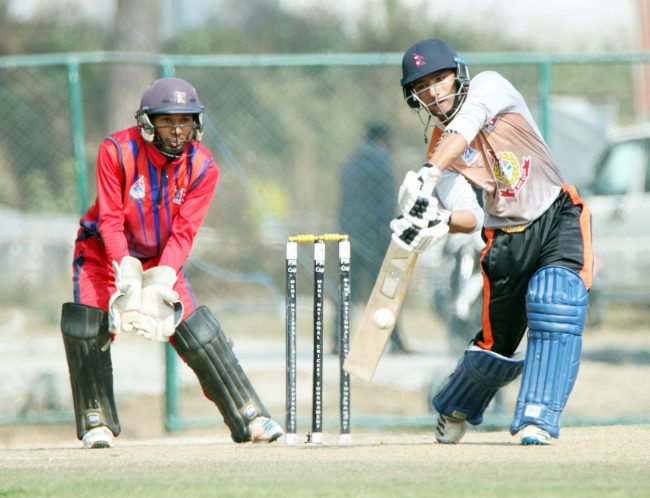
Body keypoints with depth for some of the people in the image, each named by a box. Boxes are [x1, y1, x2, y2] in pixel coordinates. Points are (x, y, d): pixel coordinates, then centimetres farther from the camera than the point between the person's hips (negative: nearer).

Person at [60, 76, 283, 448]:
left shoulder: (203, 167, -16)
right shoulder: (117, 152, -23)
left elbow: (183, 232, -19)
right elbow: (110, 220, -24)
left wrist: (162, 281, -33)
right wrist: (127, 275, -37)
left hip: (163, 258, 2)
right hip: (105, 250, -2)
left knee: (198, 332, -6)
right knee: (86, 327, -21)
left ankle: (250, 417, 2)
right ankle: (97, 423, -8)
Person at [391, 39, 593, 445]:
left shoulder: (489, 87, -7)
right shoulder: (438, 147, -1)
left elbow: (465, 129, -29)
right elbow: (467, 220, -10)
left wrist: (428, 176, -42)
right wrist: (439, 221, -33)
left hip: (560, 218, -3)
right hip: (506, 239, 3)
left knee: (555, 307, -25)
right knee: (496, 343, 7)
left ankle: (538, 420, -23)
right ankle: (454, 410, 35)